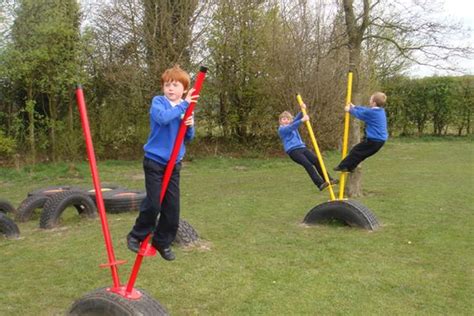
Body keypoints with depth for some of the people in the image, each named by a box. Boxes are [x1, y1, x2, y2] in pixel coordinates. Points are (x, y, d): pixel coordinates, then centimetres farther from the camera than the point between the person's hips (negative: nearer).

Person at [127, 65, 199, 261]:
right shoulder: (158, 102, -8)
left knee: (172, 206, 4)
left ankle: (162, 242, 21)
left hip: (173, 164, 5)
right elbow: (163, 117, -30)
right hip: (154, 161, -5)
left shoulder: (186, 108, 7)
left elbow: (188, 138, 10)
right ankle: (136, 236, 15)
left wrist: (190, 126, -10)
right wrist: (183, 105, -26)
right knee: (153, 203, -8)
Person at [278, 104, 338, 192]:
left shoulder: (292, 124, 23)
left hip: (302, 147, 7)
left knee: (317, 161, -11)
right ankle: (320, 184, -29)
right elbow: (290, 128, -17)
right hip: (292, 151, -7)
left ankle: (329, 179, -9)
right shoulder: (281, 129, 1)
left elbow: (297, 118, 8)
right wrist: (302, 120, -28)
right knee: (307, 164, -24)